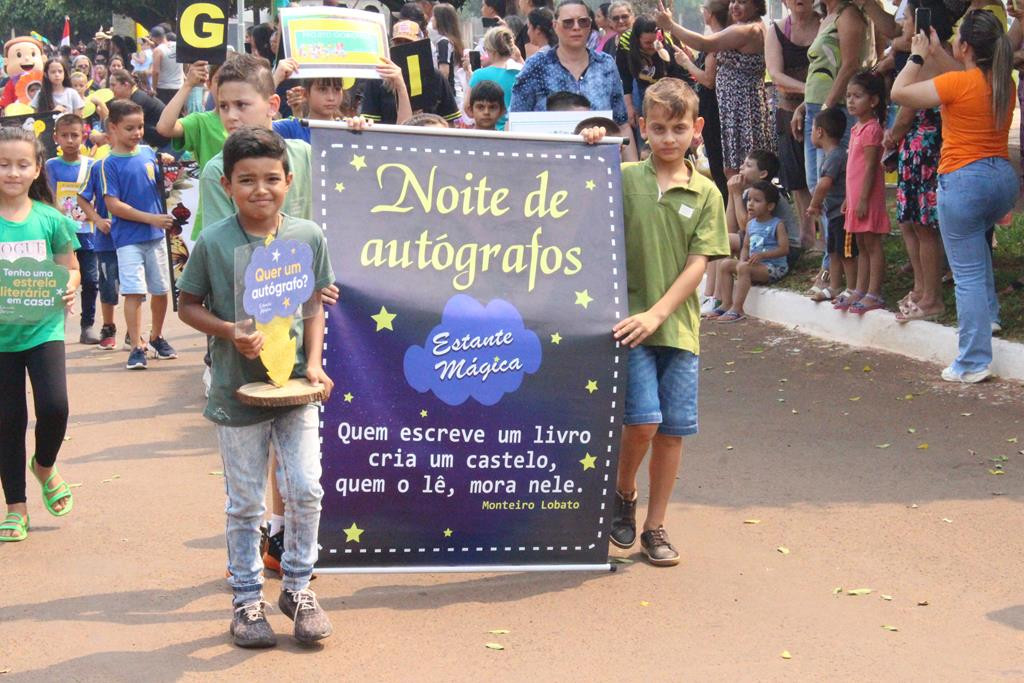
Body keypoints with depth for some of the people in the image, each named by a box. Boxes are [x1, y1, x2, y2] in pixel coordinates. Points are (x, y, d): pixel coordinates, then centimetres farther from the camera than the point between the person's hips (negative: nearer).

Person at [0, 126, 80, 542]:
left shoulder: (50, 219, -2)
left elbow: (71, 269, 8)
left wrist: (69, 287, -14)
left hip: (44, 328, 0)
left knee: (54, 406, -14)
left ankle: (45, 465, 19)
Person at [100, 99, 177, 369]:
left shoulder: (149, 152, 6)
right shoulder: (110, 164, -7)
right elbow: (113, 205, -12)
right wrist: (151, 218, -16)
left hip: (156, 235, 5)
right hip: (128, 238, -5)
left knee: (160, 290, 11)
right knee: (134, 292, -8)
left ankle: (157, 337, 29)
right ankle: (137, 347, -3)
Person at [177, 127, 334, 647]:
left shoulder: (309, 237, -2)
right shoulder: (213, 243, -9)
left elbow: (315, 306, 7)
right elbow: (188, 306, 0)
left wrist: (313, 364, -5)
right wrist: (231, 332, -16)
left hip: (296, 388, 2)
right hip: (237, 391, -2)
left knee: (306, 491, 1)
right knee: (245, 505, 8)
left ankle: (298, 587, 22)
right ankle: (247, 600, 23)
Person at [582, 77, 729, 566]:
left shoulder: (705, 194, 3)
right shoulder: (623, 179, 1)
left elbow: (698, 263, -2)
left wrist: (657, 314, -13)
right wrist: (590, 152, -5)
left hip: (679, 325, 2)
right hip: (630, 320, -2)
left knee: (673, 429, 5)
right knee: (643, 421, -12)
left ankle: (655, 527, 19)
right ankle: (623, 494, 18)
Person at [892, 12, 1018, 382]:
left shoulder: (958, 83, -15)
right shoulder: (1004, 82, 6)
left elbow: (899, 93, -9)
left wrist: (917, 56, 5)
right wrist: (937, 55, 28)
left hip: (963, 181, -7)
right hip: (1004, 177, 7)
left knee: (968, 274, -2)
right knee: (975, 236, 37)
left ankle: (973, 362, 0)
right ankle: (988, 315, 35)